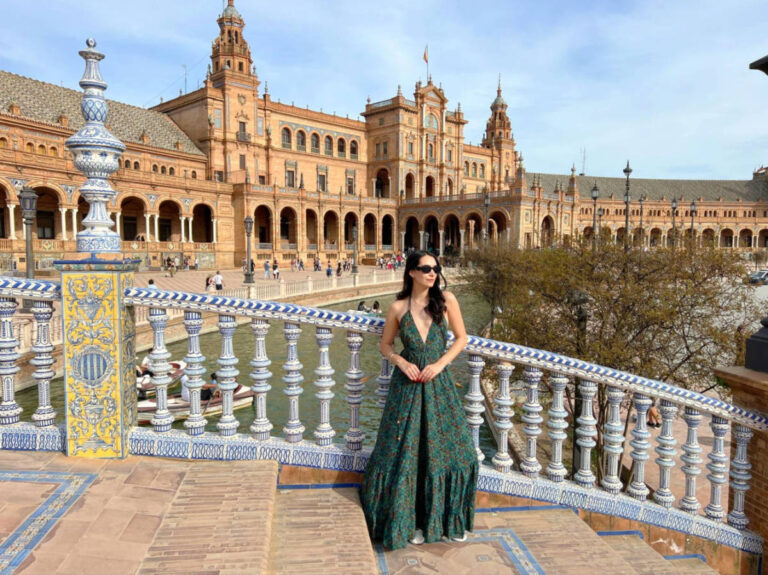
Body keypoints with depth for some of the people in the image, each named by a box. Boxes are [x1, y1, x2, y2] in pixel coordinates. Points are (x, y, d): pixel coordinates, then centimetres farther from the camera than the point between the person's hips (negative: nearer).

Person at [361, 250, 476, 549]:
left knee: (450, 450, 5)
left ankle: (448, 517, 27)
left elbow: (461, 338, 2)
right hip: (407, 382, 0)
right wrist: (402, 363, -12)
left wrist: (440, 363, -10)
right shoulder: (398, 307, -4)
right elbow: (385, 345, 7)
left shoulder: (446, 299, -5)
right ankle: (410, 519, 25)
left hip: (438, 383, 1)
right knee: (405, 452, 5)